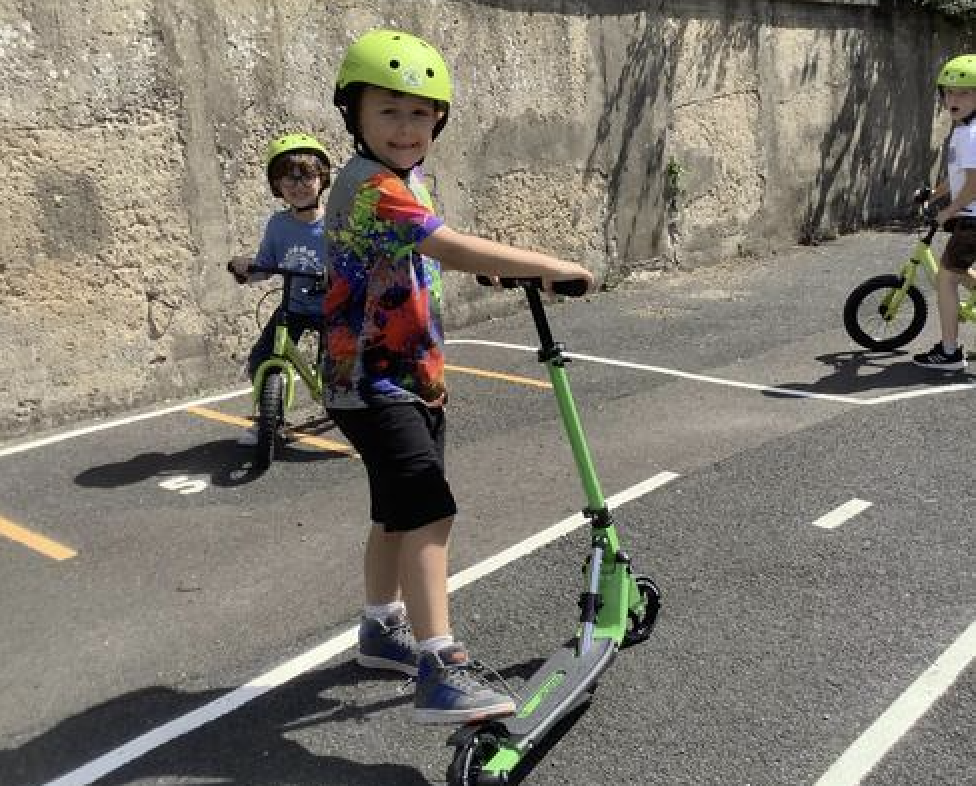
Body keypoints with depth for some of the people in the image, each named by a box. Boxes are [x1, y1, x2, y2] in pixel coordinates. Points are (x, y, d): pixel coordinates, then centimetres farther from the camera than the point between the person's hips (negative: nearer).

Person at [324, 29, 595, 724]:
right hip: (374, 387, -10)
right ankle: (441, 672, -15)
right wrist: (553, 266, -25)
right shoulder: (371, 187, -22)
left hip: (414, 379, 10)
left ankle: (384, 630, 36)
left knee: (399, 514, 19)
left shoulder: (407, 180, 11)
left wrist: (499, 265, 12)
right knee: (430, 512, -17)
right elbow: (458, 250, -31)